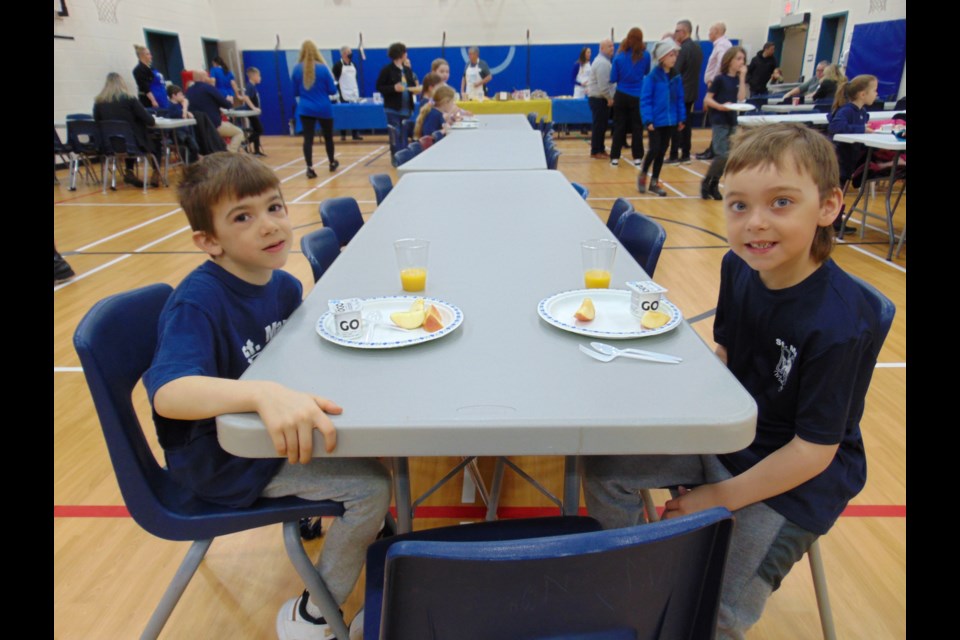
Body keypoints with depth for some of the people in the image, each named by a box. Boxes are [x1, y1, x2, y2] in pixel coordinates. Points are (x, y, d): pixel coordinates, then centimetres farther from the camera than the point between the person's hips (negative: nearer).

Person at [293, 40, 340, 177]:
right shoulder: (322, 68, -9)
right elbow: (332, 90, -5)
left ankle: (310, 168, -8)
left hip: (305, 109, 1)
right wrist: (329, 85, 16)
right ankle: (332, 163, 33)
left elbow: (295, 92, 6)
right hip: (324, 109, -1)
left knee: (308, 138, 0)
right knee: (328, 136, 17)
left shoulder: (297, 69, -2)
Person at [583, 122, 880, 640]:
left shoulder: (839, 323, -28)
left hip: (797, 477, -5)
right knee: (602, 465, -1)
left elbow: (814, 451, -20)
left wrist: (719, 498, -14)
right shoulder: (738, 267, -9)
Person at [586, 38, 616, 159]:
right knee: (599, 125, -6)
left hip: (599, 98, 10)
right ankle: (595, 151, -1)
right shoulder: (603, 63, -17)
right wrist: (609, 98, -14)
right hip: (599, 99, -10)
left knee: (601, 125, 14)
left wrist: (609, 97, 13)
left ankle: (601, 149, 20)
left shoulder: (603, 61, 18)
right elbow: (603, 85, -23)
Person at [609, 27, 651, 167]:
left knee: (619, 127, 7)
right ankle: (637, 157, 9)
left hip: (621, 96, 0)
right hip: (638, 97, 0)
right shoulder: (645, 55, -5)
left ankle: (615, 157, 6)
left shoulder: (619, 56, -7)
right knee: (637, 127, 8)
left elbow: (613, 78, -3)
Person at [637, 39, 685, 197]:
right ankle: (642, 175, 19)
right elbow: (645, 99, -10)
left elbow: (680, 99, 10)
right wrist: (648, 120, -16)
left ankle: (654, 182, 19)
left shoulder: (676, 77, 5)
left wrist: (681, 118, 5)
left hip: (670, 121, 5)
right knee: (654, 150, -7)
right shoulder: (653, 76, -10)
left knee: (662, 151, 9)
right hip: (656, 121, -5)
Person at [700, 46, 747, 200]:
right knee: (723, 155, -14)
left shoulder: (739, 79, 10)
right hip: (719, 122, -6)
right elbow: (707, 99, -8)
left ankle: (714, 185, 15)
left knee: (729, 156, 4)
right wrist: (720, 106, -24)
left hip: (732, 121, 6)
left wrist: (742, 77, -5)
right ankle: (706, 182, 3)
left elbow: (741, 99, -4)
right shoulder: (720, 79, -6)